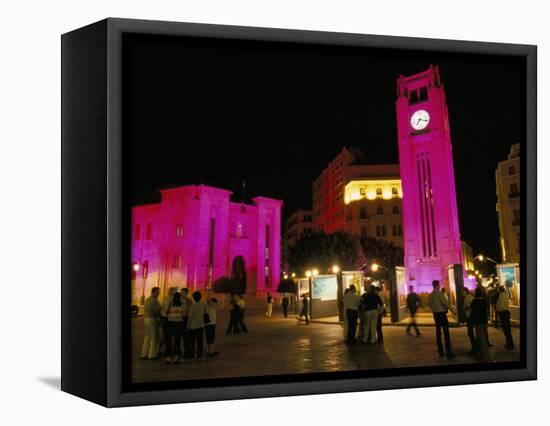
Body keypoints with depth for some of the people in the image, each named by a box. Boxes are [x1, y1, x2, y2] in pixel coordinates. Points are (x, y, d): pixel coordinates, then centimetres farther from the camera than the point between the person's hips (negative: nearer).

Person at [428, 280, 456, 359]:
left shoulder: (430, 295, 6)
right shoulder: (440, 293, -14)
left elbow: (429, 304, 12)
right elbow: (445, 303, -15)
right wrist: (447, 307, 3)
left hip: (435, 314, 7)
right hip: (442, 313, -7)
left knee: (438, 333, 11)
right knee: (446, 333, -6)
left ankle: (441, 352, 14)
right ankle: (449, 353, -9)